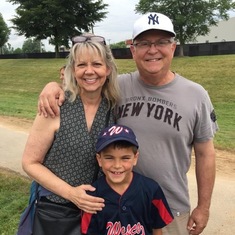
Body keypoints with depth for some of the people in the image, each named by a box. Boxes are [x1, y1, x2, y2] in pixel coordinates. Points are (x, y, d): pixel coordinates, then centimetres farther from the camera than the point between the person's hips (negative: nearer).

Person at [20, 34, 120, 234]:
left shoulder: (115, 107, -7)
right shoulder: (57, 107, -17)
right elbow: (30, 163, -10)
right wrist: (70, 192, -20)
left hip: (97, 210, 3)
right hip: (55, 212, -3)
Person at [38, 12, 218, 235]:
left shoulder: (196, 95, -7)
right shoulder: (118, 86, -6)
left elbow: (205, 154, -1)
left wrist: (203, 207, 2)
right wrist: (55, 85, -18)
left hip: (172, 211, 0)